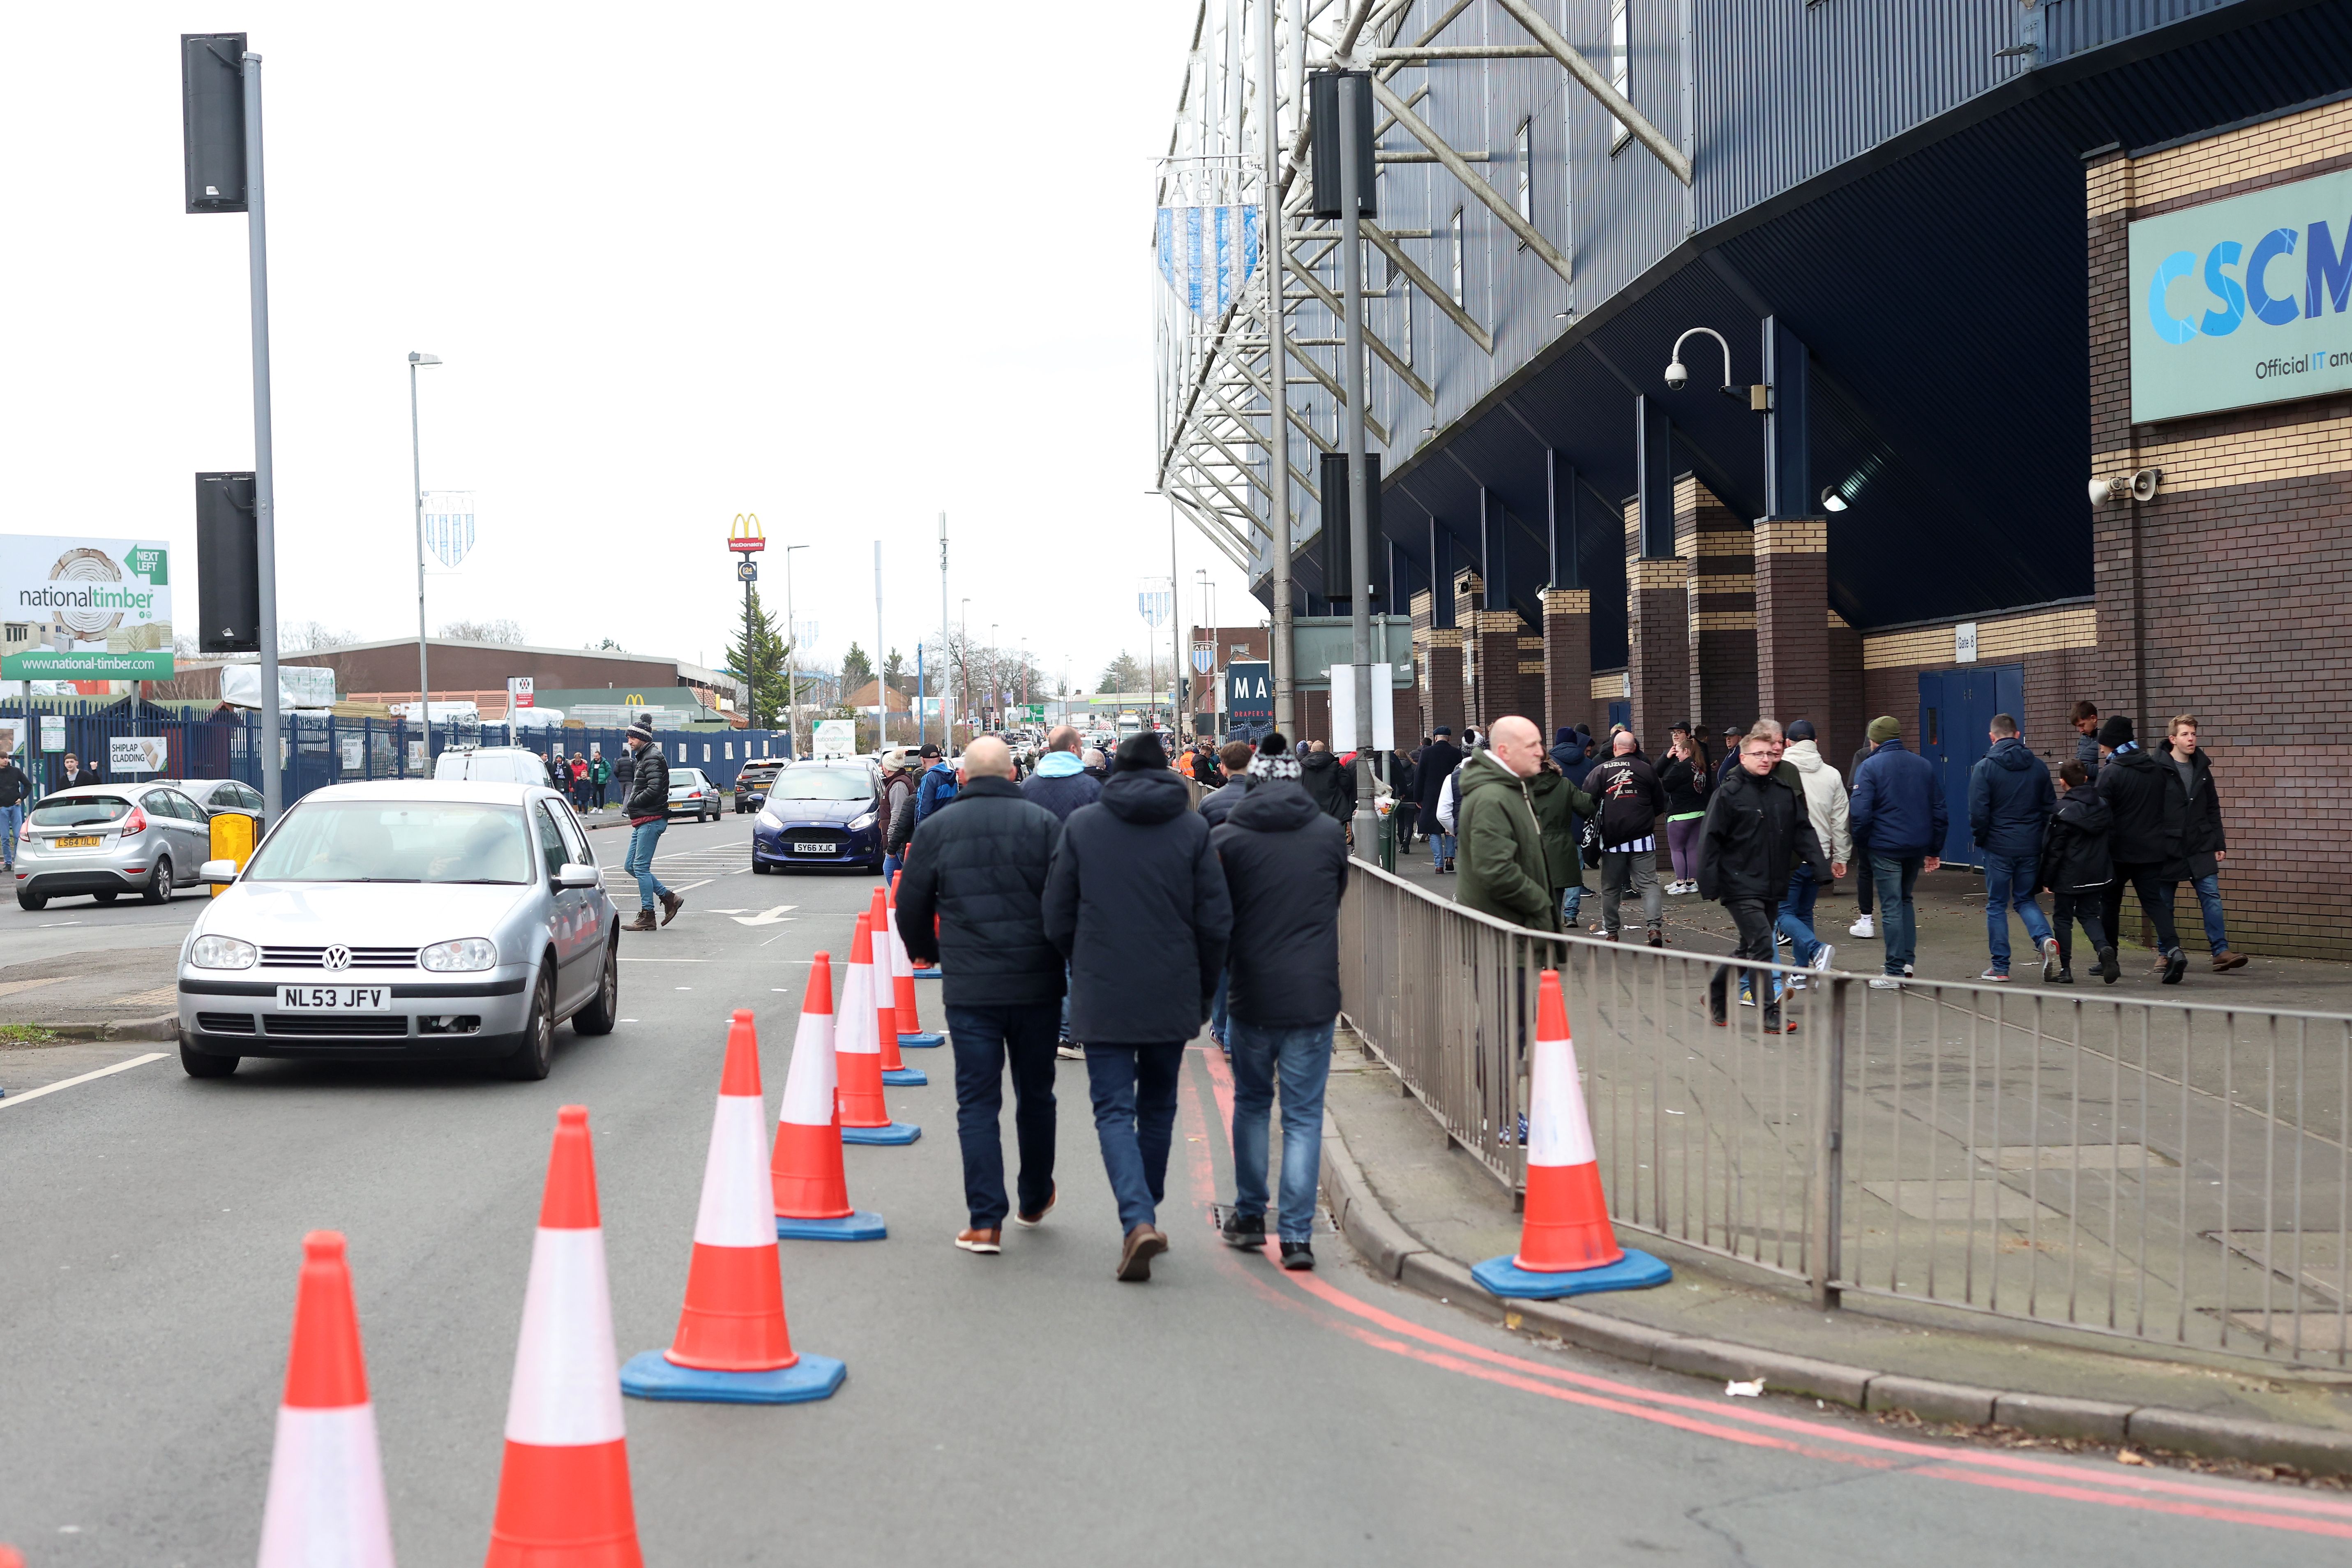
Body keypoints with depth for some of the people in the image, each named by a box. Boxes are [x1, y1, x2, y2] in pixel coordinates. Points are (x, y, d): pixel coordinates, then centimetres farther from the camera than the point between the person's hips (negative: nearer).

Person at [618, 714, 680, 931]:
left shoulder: (653, 758, -12)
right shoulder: (644, 757, 20)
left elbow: (654, 790, -23)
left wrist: (632, 803, -12)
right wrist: (630, 804, 7)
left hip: (651, 820, -11)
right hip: (642, 821, 11)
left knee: (641, 867, -8)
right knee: (631, 866, 10)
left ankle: (647, 917, -4)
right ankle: (669, 898, 14)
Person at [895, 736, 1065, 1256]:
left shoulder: (937, 829, 0)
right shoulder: (1044, 824, -2)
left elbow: (911, 907, 6)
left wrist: (925, 952, 27)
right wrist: (1072, 961, 13)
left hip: (970, 989, -1)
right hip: (1037, 984, 1)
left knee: (977, 1102, 3)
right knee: (1036, 1095, 17)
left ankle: (986, 1221, -3)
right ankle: (1035, 1199, 32)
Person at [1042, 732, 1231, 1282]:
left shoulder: (1081, 825, -1)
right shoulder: (1192, 827, -1)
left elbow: (1057, 919, 2)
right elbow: (1216, 921, -2)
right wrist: (1205, 990, 11)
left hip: (1103, 997, -1)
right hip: (1172, 996, 1)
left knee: (1114, 1110, 0)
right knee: (1158, 1108, 17)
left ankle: (1138, 1220, -19)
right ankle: (1146, 1215, 26)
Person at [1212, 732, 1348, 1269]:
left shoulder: (1226, 837, -5)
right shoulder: (1329, 832, 0)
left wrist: (1217, 975, 16)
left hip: (1251, 993, 0)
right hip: (1314, 993, 0)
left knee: (1251, 1103, 19)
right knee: (1304, 1115, 3)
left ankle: (1249, 1216, 27)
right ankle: (1297, 1235, -1)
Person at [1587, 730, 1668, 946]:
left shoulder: (1600, 771, 0)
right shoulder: (1647, 770, 2)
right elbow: (1660, 804, 11)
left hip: (1611, 839, 0)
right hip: (1642, 838, 0)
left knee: (1610, 887, 10)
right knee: (1648, 883, -1)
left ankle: (1611, 932, 15)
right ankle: (1655, 926, -17)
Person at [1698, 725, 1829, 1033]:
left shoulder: (1786, 792, 8)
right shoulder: (1729, 794, -7)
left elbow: (1804, 833, 10)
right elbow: (1710, 841, -8)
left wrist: (1820, 868, -2)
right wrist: (1709, 885, -13)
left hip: (1773, 887, 6)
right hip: (1741, 887, -6)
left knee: (1750, 949, 14)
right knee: (1761, 945, -13)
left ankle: (1716, 997, 33)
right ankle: (1770, 1015, -8)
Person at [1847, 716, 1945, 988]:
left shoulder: (1870, 767, -8)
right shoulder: (1923, 765, 8)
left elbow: (1860, 812, -16)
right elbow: (1939, 810, 10)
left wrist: (1861, 838, 3)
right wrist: (1934, 849, 16)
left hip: (1886, 847, -5)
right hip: (1918, 846, 5)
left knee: (1891, 907, -1)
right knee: (1905, 900, 21)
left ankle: (1895, 971, 0)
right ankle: (1908, 962, 14)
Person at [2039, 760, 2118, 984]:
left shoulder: (2063, 812, -14)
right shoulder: (2103, 806, 3)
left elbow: (2053, 850, -12)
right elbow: (2109, 841, 12)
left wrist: (2047, 879, -4)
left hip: (2068, 877, -5)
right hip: (2097, 876, 5)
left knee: (2063, 918, 7)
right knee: (2089, 915, 17)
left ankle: (2065, 969, 6)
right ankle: (2104, 948, -10)